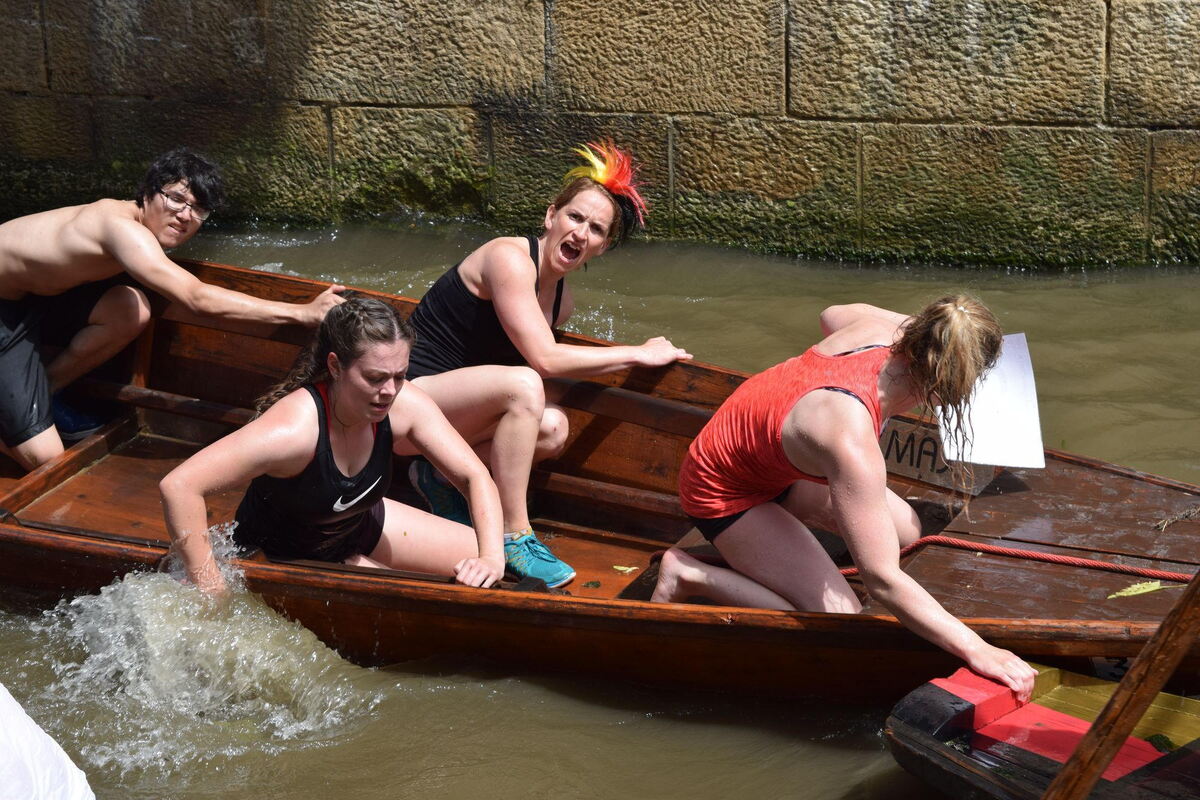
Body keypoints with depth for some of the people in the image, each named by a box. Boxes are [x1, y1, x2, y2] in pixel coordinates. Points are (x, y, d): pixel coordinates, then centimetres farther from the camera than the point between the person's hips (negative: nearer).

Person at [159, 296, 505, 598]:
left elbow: (475, 477, -13)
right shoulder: (295, 429, -40)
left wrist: (492, 557, -29)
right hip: (281, 556, -6)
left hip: (359, 524, 6)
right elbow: (178, 486, -45)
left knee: (478, 563, 6)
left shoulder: (404, 405, -23)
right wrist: (211, 592, -38)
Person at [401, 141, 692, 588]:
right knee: (522, 386, -31)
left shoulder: (562, 300, 8)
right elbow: (544, 359, -25)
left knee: (552, 428, -16)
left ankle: (443, 474, 2)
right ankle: (514, 537, -25)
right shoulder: (510, 257, -18)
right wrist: (639, 354, -19)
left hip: (454, 408, 8)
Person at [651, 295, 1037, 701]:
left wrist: (929, 330, 7)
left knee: (907, 532, 9)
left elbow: (831, 315, 9)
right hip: (724, 493, -9)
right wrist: (976, 651, -43)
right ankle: (690, 576, -4)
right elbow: (883, 579, -41)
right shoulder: (851, 440, -43)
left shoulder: (879, 328, -20)